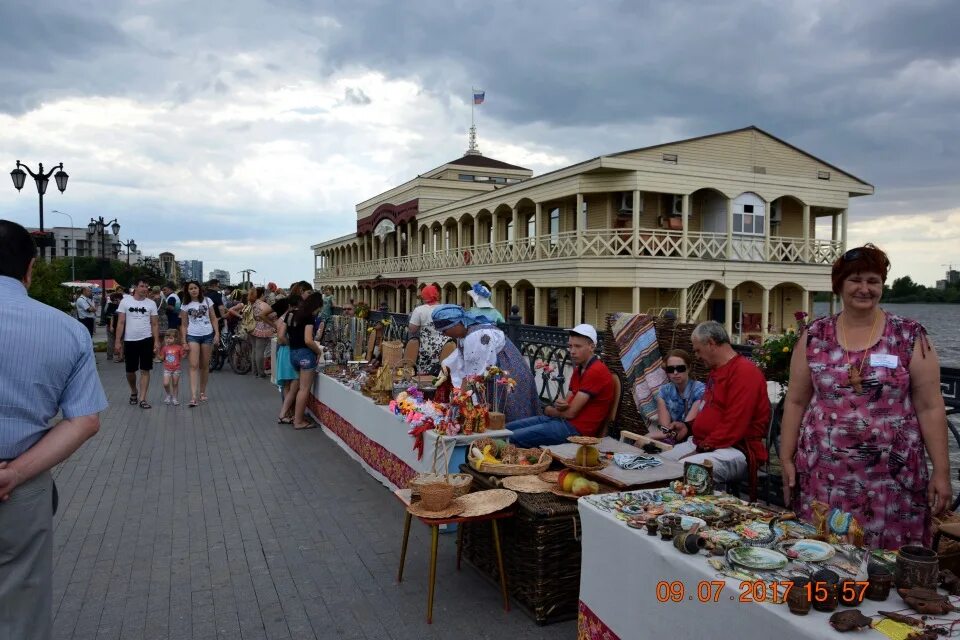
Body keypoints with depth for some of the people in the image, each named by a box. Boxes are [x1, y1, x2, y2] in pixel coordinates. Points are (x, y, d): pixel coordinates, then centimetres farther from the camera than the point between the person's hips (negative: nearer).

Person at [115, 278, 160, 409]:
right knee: (130, 371, 9)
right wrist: (118, 341, -5)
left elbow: (154, 324, 5)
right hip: (129, 340, 0)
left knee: (145, 370, -1)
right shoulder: (125, 301, 0)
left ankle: (142, 399, 2)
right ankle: (134, 392, 33)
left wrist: (157, 342, -3)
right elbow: (120, 323, 0)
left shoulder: (151, 303, 3)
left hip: (146, 340, 0)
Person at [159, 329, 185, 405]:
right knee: (166, 384, -9)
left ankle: (175, 398, 21)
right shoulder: (164, 348, 1)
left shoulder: (179, 347, -5)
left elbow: (181, 357, 0)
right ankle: (168, 395, 17)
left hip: (176, 369, -1)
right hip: (167, 369, 1)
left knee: (175, 384, 8)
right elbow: (162, 358, 6)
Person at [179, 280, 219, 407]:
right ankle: (193, 397, -18)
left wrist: (217, 333, -5)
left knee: (205, 365, 8)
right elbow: (184, 325, 5)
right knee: (194, 366, -11)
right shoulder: (185, 305, 3)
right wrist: (184, 342, -1)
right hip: (192, 336, -1)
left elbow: (213, 318, 6)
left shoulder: (207, 301, 4)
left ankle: (202, 392, 23)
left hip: (207, 335, 1)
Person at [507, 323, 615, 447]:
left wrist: (548, 410, 3)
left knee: (513, 438, -19)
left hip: (578, 428, -10)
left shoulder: (596, 371, -17)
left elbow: (570, 412, -18)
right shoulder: (579, 370, 17)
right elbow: (567, 403, 14)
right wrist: (559, 405, -12)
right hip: (564, 420, 10)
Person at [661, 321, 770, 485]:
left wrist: (703, 448, -17)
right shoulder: (716, 370, 20)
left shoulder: (744, 371, -14)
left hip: (736, 450, -10)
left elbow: (733, 426, -21)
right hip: (702, 444, 10)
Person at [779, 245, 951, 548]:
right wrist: (786, 458, 3)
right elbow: (796, 402, 6)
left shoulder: (910, 337, -1)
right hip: (824, 475, 1)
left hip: (892, 476, -1)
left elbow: (930, 407, 0)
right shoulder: (814, 337, 3)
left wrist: (941, 470, -3)